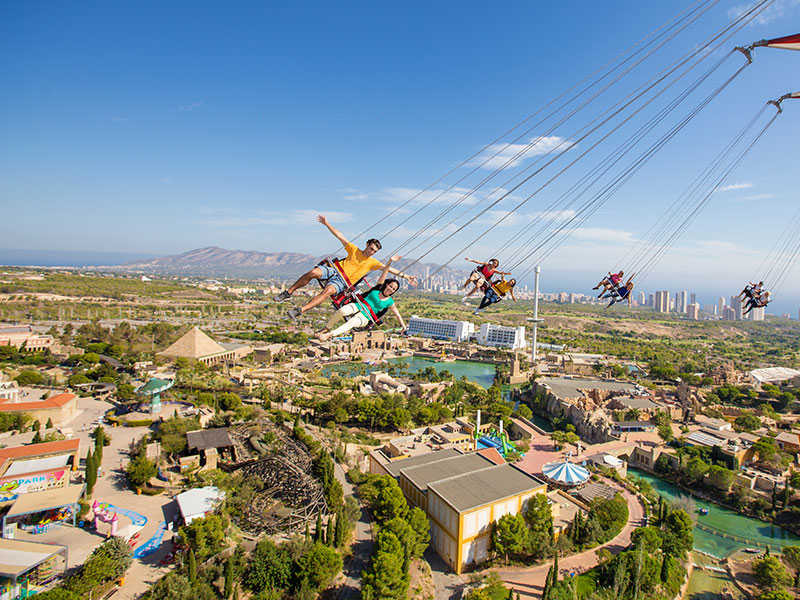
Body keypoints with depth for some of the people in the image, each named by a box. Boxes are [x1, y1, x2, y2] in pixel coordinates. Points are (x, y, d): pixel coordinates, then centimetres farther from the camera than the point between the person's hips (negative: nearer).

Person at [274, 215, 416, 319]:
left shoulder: (372, 263, 10)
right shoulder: (354, 250, 11)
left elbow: (390, 269, 6)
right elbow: (340, 236, 9)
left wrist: (405, 276, -1)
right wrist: (327, 223, 4)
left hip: (342, 282, -2)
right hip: (334, 270, 2)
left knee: (328, 290, -35)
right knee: (314, 272, -28)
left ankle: (300, 310, -39)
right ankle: (288, 292, -13)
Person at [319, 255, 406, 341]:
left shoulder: (390, 302, 7)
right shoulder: (379, 287, 9)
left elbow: (397, 315, 15)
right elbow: (384, 272, 1)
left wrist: (404, 327, 13)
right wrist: (390, 261, -10)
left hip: (365, 317, -2)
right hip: (357, 306, 2)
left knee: (352, 322, -35)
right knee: (342, 311, -31)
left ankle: (329, 335, -44)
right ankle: (327, 329, -16)